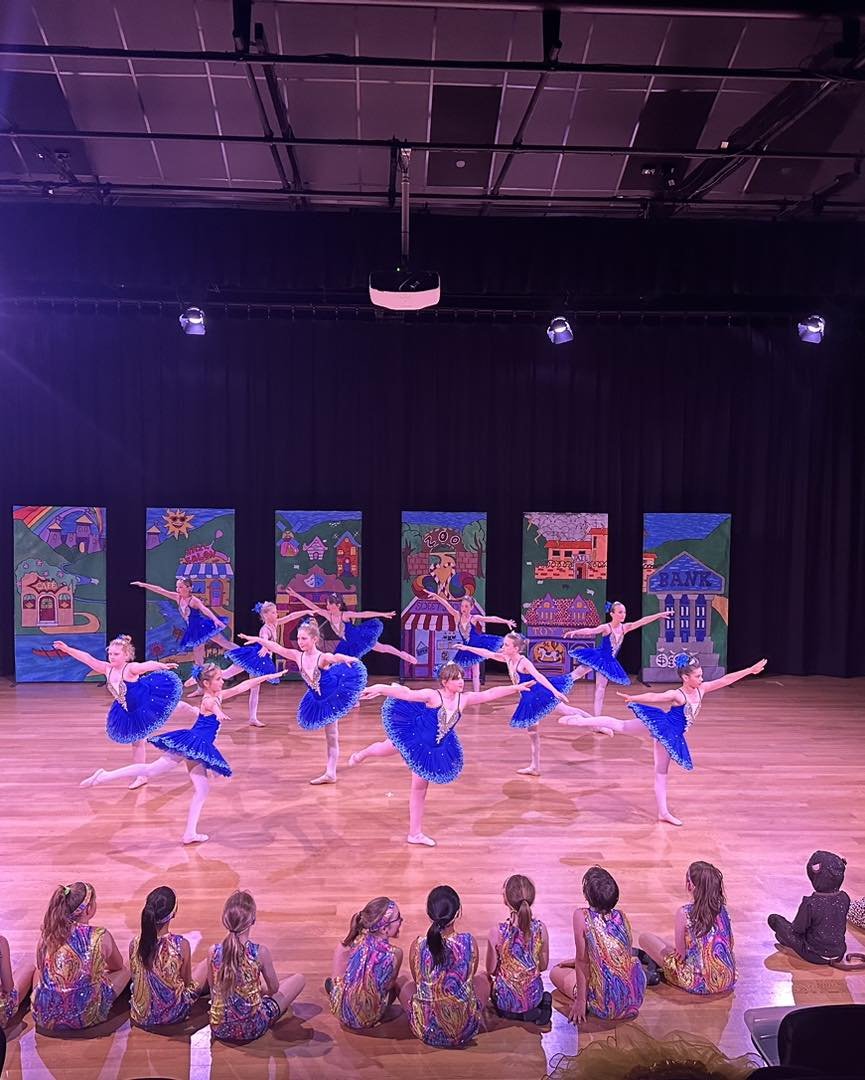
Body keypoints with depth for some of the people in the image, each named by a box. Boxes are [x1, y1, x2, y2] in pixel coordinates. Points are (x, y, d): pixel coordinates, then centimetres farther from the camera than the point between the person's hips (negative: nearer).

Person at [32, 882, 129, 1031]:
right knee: (124, 971, 18)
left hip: (45, 1018, 5)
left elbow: (41, 968, 13)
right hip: (85, 1017, -4)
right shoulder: (101, 936, -16)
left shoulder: (47, 933, -9)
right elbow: (117, 966, 6)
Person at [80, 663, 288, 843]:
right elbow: (213, 706, -38)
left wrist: (266, 677, 19)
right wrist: (218, 712, -62)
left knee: (202, 788, 6)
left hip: (198, 748, 8)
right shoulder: (209, 700, -10)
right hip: (190, 744, -8)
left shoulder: (217, 697, 15)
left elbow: (242, 686, 20)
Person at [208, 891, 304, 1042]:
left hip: (219, 1029, 5)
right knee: (299, 979, 11)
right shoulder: (260, 952, -22)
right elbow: (274, 988, -5)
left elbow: (213, 988, 2)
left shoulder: (213, 951, -15)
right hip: (252, 1029, -5)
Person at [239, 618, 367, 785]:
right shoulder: (298, 656, -9)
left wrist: (346, 658, -76)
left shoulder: (323, 658, -29)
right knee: (330, 737, 20)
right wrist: (257, 639, -4)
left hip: (333, 698, -6)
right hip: (318, 701, 6)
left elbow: (335, 657, -53)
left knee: (332, 737, 2)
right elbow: (277, 647, -4)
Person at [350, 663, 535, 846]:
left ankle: (415, 833, 20)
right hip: (413, 740, -5)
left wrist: (516, 688, -3)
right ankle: (362, 754, 48)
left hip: (434, 750, 5)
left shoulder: (463, 699, -5)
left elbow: (490, 694, -2)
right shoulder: (432, 696, -20)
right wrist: (380, 689, -38)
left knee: (420, 788, 11)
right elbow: (406, 694, -28)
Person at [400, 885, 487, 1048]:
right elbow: (470, 977, 4)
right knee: (482, 979, 29)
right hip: (466, 1030, 0)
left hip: (427, 1031, 0)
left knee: (406, 986, 30)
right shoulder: (469, 942, -15)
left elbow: (418, 982, 3)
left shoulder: (418, 946, -16)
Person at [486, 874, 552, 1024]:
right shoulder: (541, 928, -16)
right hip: (534, 996, 3)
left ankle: (511, 1013, 6)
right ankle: (535, 1011, 8)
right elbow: (543, 966, -2)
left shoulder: (497, 932, -24)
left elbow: (491, 970, -10)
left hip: (506, 999, -3)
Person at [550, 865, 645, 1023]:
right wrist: (576, 962, 27)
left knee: (556, 972, 19)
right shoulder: (621, 917, 1)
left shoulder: (581, 916, -15)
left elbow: (582, 960, -11)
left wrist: (580, 1001, -3)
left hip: (606, 1005, -5)